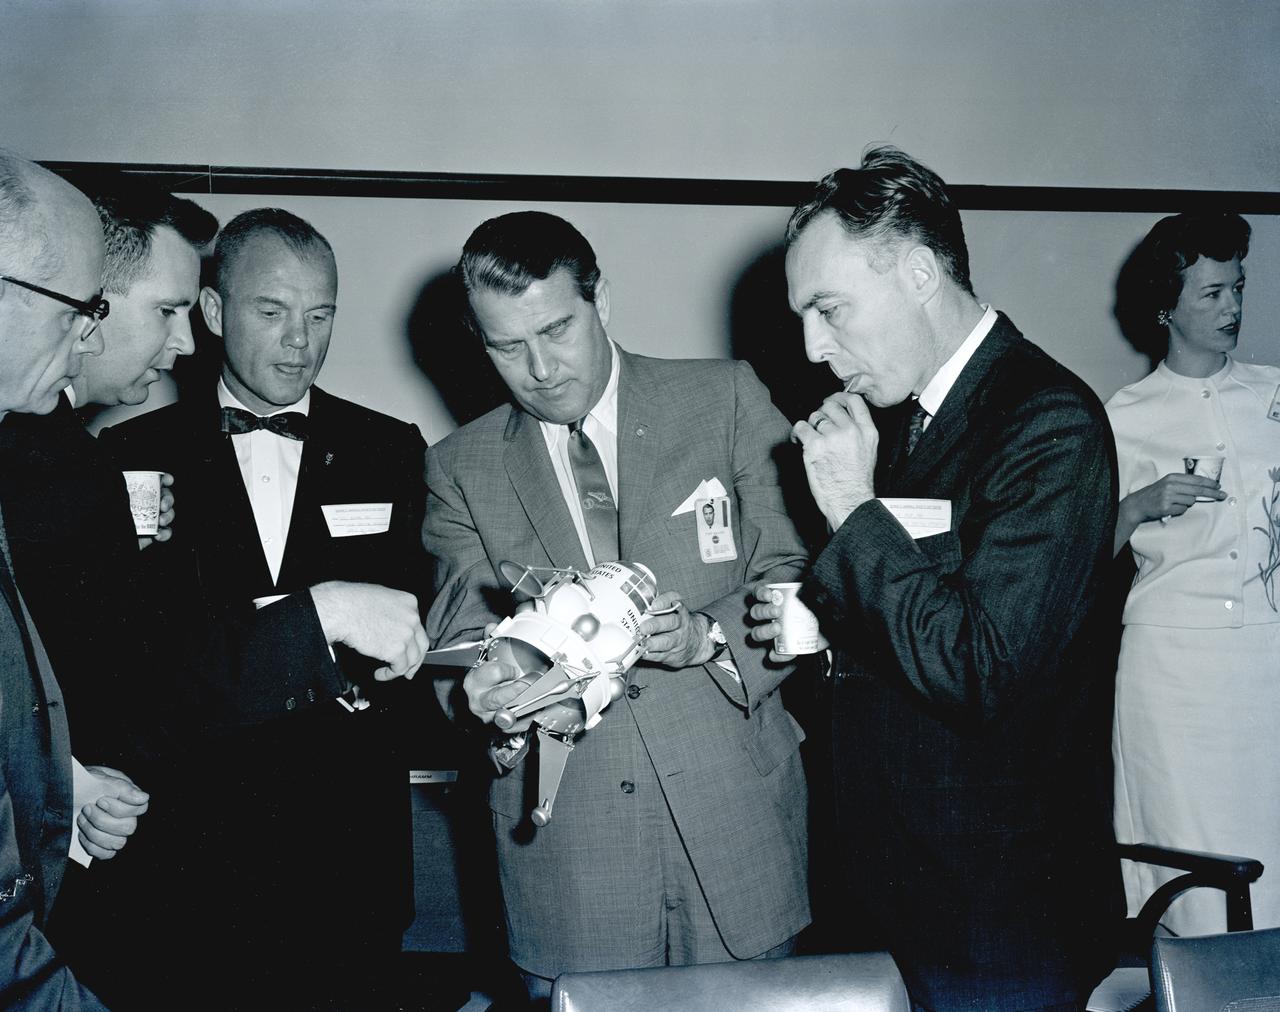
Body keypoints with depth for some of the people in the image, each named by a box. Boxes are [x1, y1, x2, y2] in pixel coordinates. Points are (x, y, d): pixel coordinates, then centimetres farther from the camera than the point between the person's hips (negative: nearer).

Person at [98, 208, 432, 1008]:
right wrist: (317, 615, -26)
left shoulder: (389, 451, 2)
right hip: (194, 860, -1)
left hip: (352, 860, 1)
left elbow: (415, 628, 3)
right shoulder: (137, 458, -4)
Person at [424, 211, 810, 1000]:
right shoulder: (462, 467, 5)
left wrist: (710, 638, -19)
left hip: (734, 816, 0)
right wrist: (486, 692, -20)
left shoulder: (727, 398, 1)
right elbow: (460, 638, 3)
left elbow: (799, 575, -1)